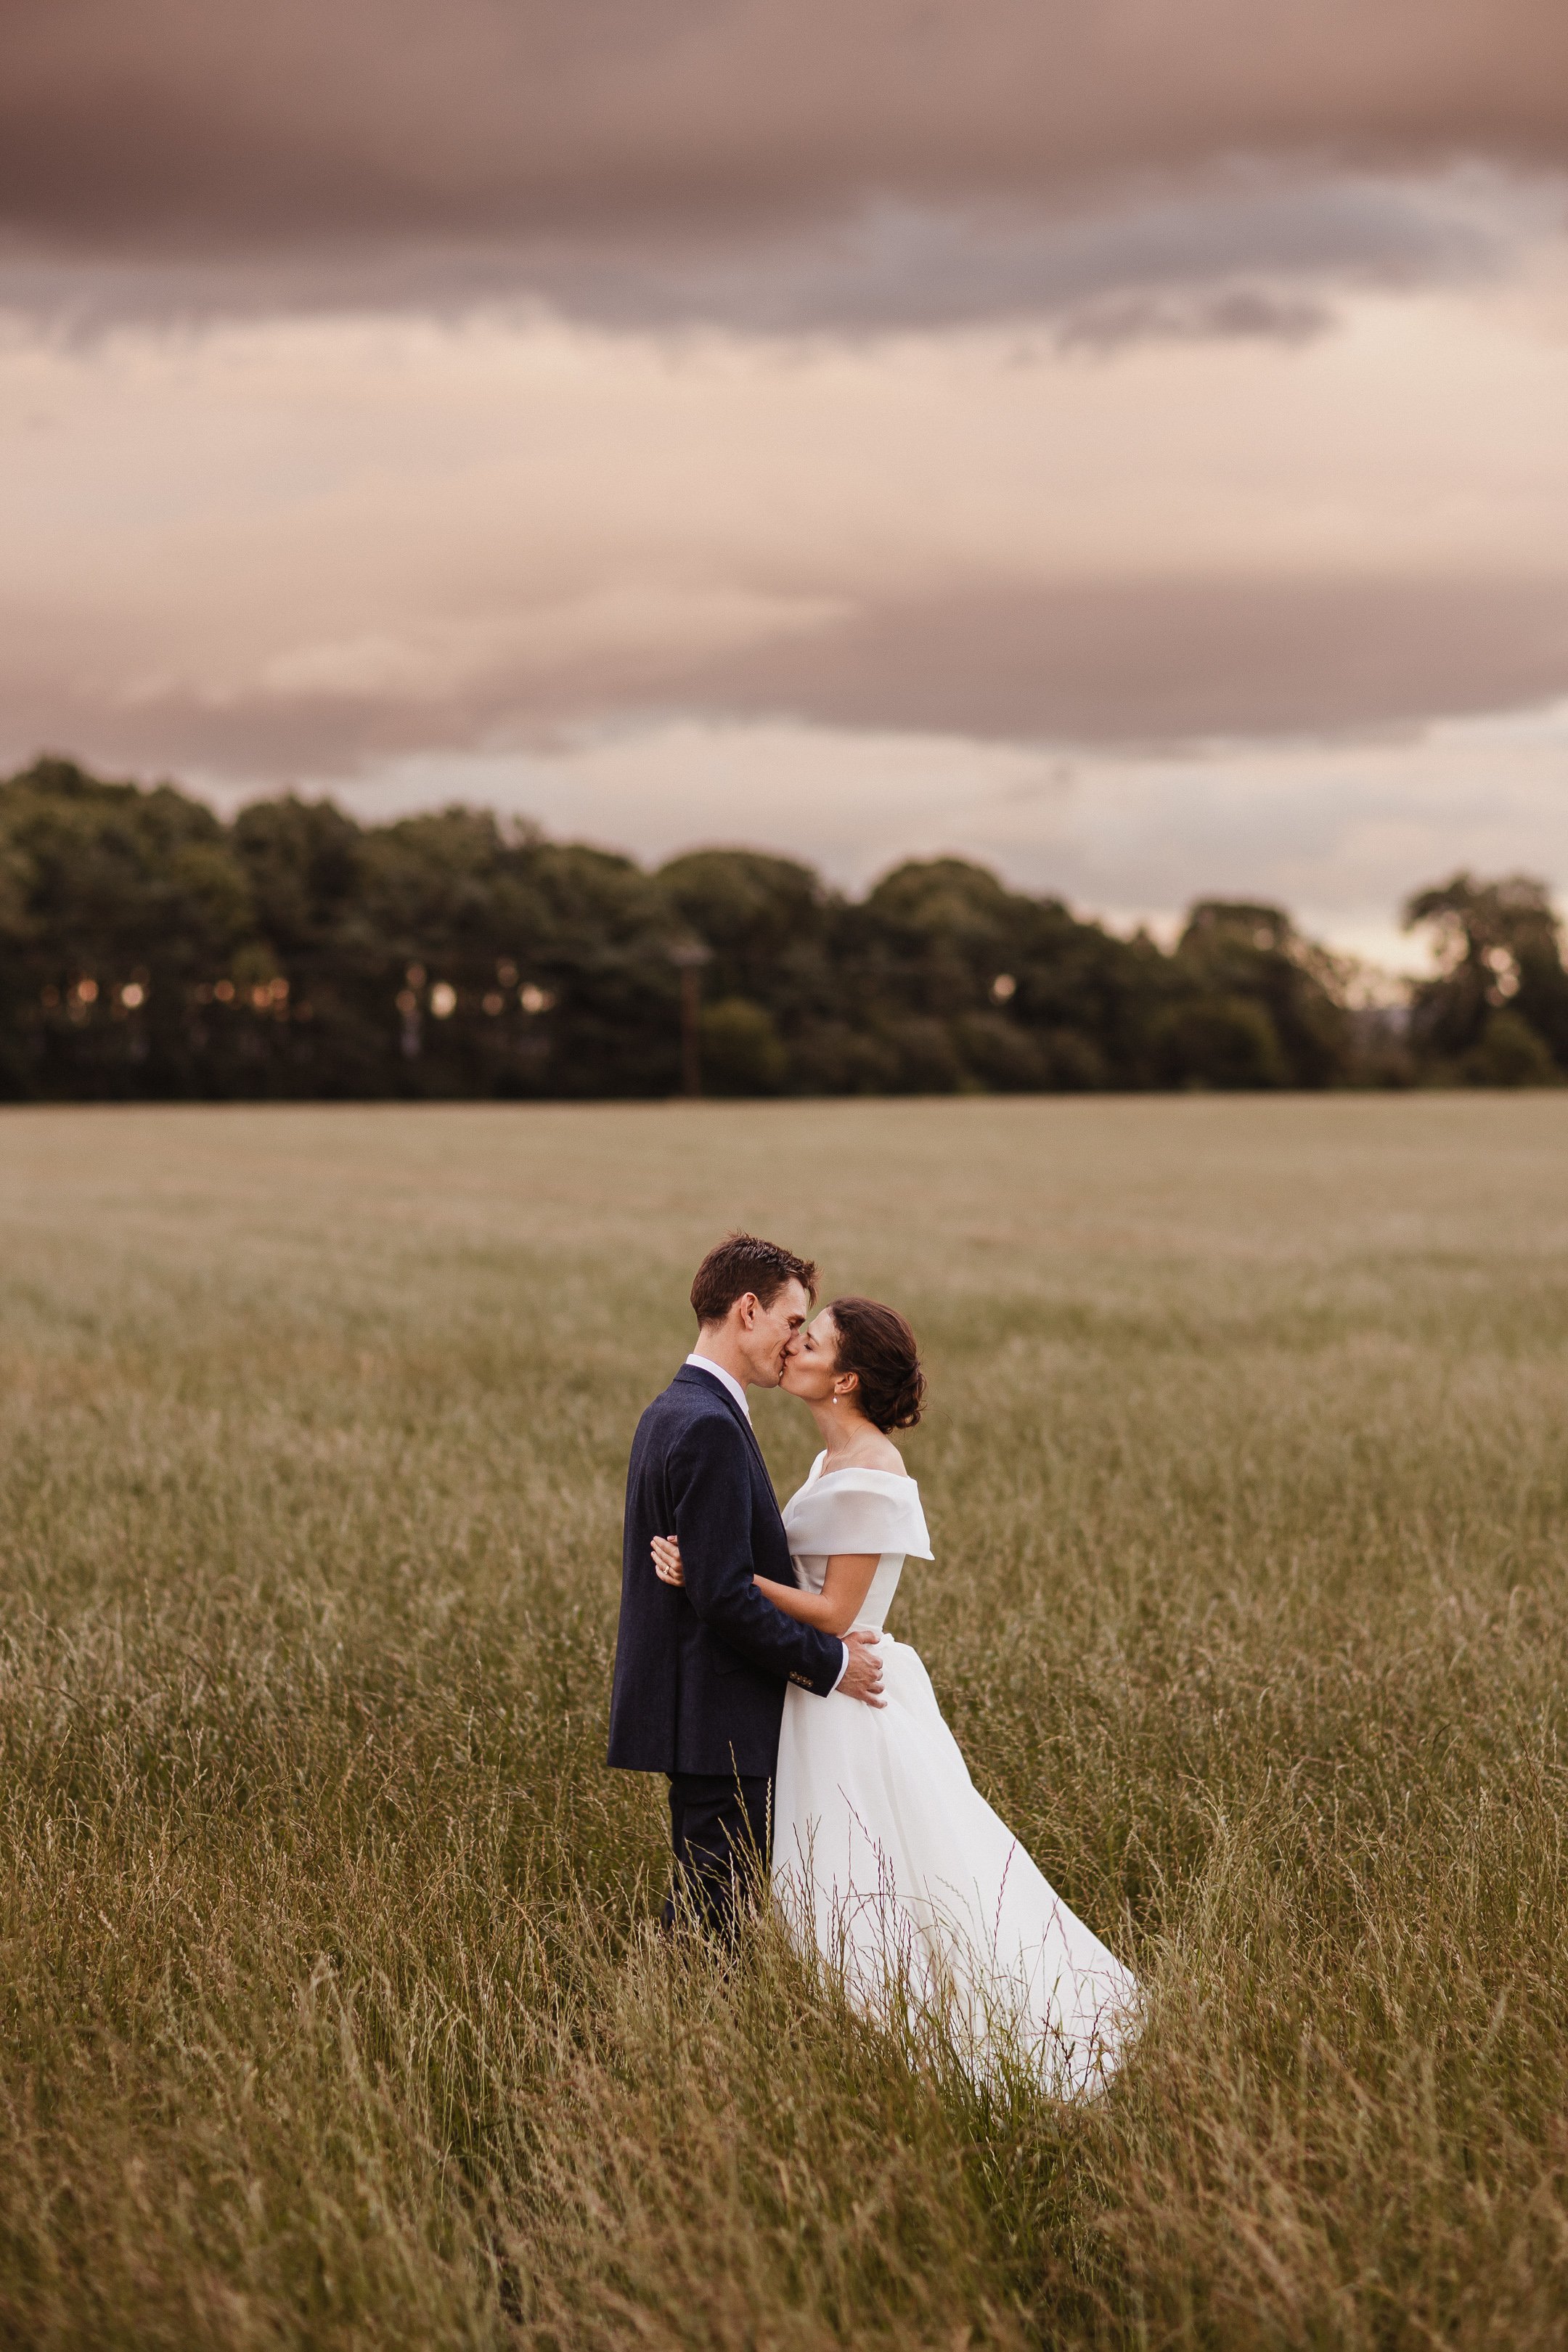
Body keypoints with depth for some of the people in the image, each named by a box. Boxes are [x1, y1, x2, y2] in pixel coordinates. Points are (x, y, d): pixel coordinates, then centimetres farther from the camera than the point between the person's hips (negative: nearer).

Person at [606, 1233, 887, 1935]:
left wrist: (822, 1641, 13)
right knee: (711, 1919, -6)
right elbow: (725, 1595, -23)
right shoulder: (710, 1427, -19)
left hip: (690, 1711, 11)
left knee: (703, 1908, 14)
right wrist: (830, 1663, -13)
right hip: (718, 1725, -11)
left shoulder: (668, 1413, 14)